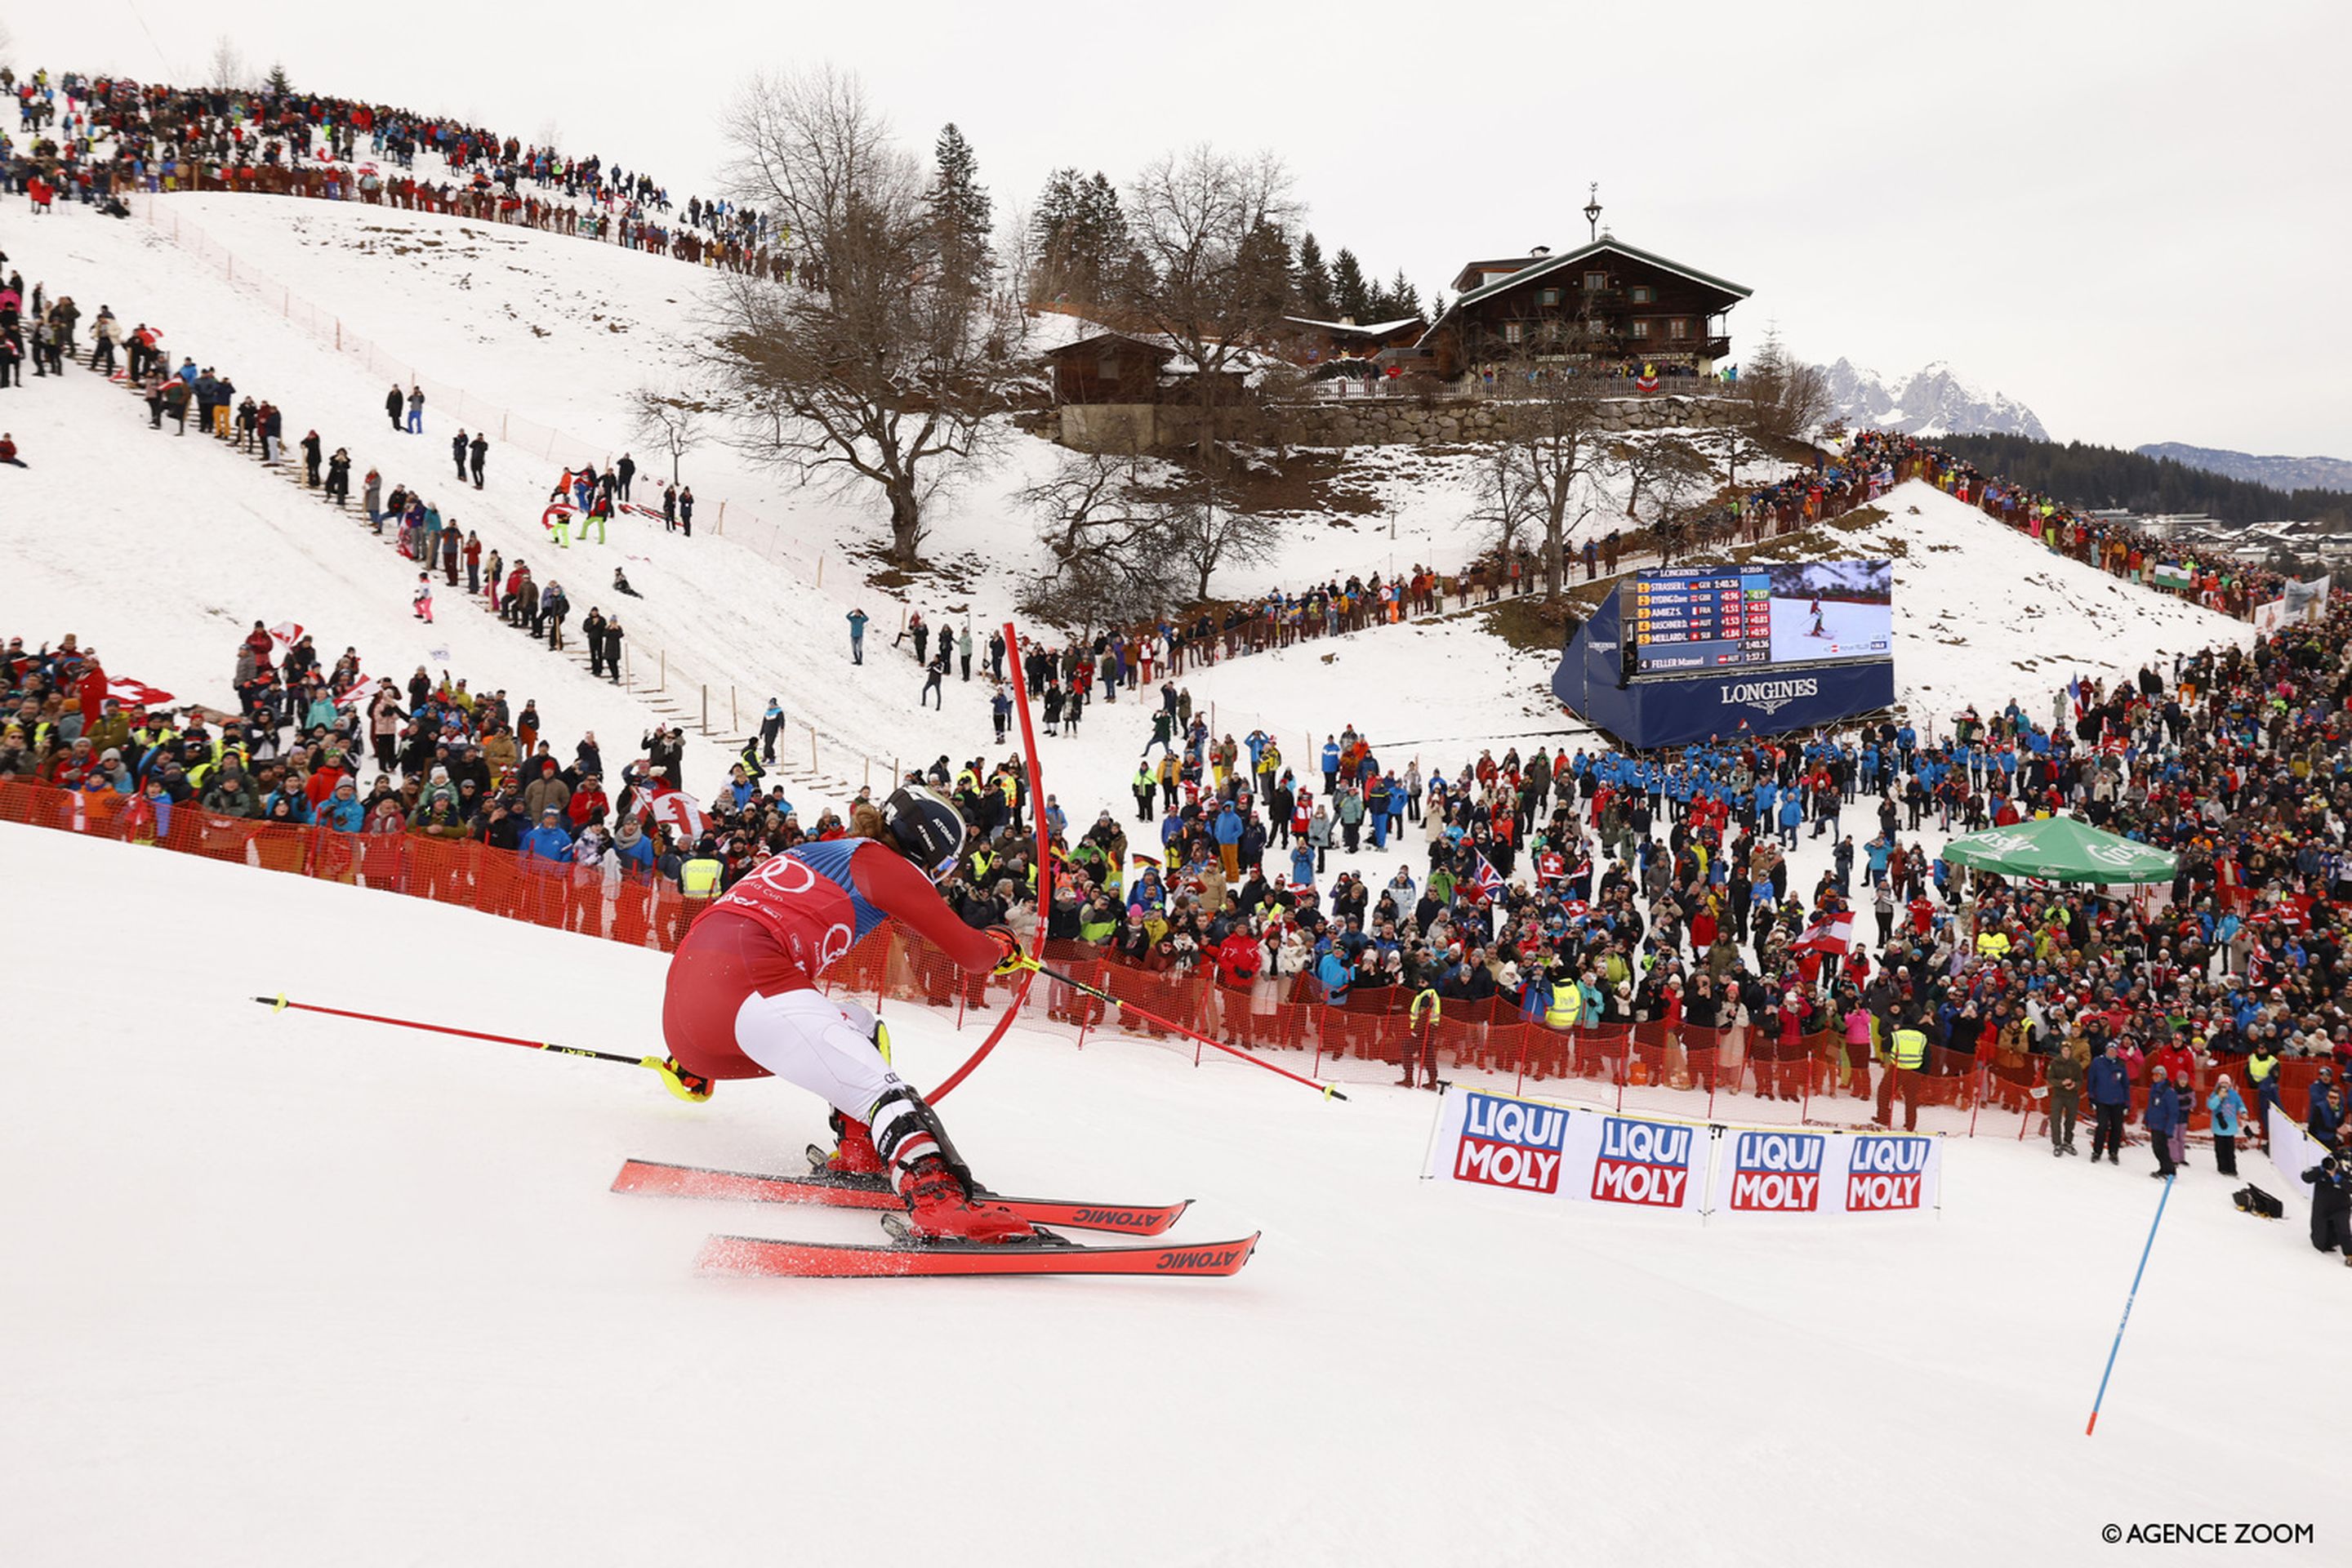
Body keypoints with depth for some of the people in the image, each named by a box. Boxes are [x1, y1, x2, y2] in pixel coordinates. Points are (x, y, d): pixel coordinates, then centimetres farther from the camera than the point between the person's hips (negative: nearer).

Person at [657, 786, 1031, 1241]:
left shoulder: (811, 853, 33)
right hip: (748, 980, -9)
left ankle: (858, 1156, 7)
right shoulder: (879, 860, 9)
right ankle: (938, 1201, -44)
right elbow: (966, 950, 8)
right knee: (880, 1089, -19)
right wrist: (1002, 948, 32)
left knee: (862, 1030, 26)